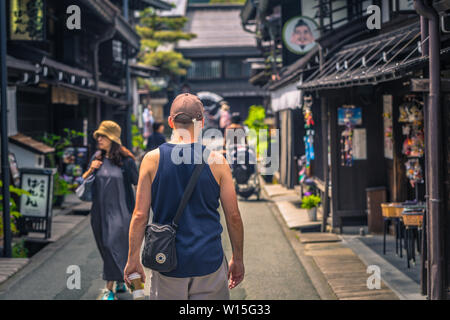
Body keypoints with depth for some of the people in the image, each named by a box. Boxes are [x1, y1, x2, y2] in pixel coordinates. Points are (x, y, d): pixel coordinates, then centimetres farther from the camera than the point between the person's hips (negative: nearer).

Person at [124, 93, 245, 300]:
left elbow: (140, 215, -4)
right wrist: (237, 259, 10)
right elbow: (233, 215, -1)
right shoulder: (216, 161, -5)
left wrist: (133, 259, 5)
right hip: (209, 259, 0)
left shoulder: (152, 160, -4)